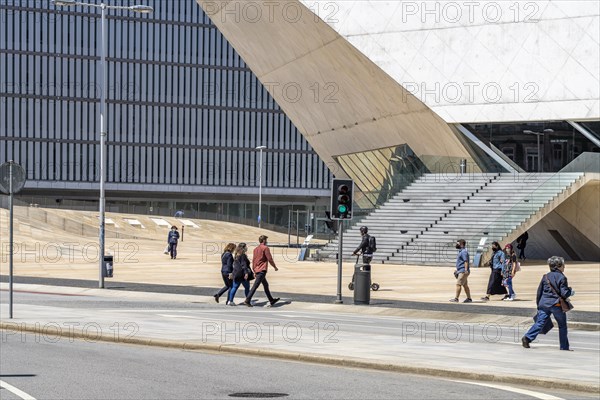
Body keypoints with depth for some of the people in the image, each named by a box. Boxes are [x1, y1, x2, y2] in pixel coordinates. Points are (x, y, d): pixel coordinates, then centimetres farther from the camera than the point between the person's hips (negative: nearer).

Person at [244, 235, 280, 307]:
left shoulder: (256, 249, 14)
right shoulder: (265, 248, -9)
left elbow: (253, 260, 16)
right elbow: (269, 259, -10)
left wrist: (254, 271, 21)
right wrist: (275, 267, 3)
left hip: (257, 270, 9)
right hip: (262, 270, -9)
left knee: (266, 285, 18)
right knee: (255, 285, -11)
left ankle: (271, 300, 25)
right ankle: (247, 300, -15)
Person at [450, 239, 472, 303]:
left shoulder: (464, 252, -14)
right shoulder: (461, 251, 18)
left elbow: (466, 261, -22)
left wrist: (466, 270, -28)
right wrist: (457, 270, 27)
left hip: (463, 271, -11)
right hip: (460, 271, 11)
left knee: (458, 284, -12)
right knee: (465, 285, 12)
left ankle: (456, 298, -13)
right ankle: (469, 298, 15)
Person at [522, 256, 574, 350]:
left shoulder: (545, 277, 9)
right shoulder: (561, 278, -7)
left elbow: (539, 291, 12)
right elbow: (564, 293, -11)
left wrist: (539, 305, 21)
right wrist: (571, 292, 11)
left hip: (544, 304, 4)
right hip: (556, 304, -4)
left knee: (539, 323, 0)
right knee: (562, 326, 10)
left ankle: (527, 338, -19)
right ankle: (564, 346, 13)